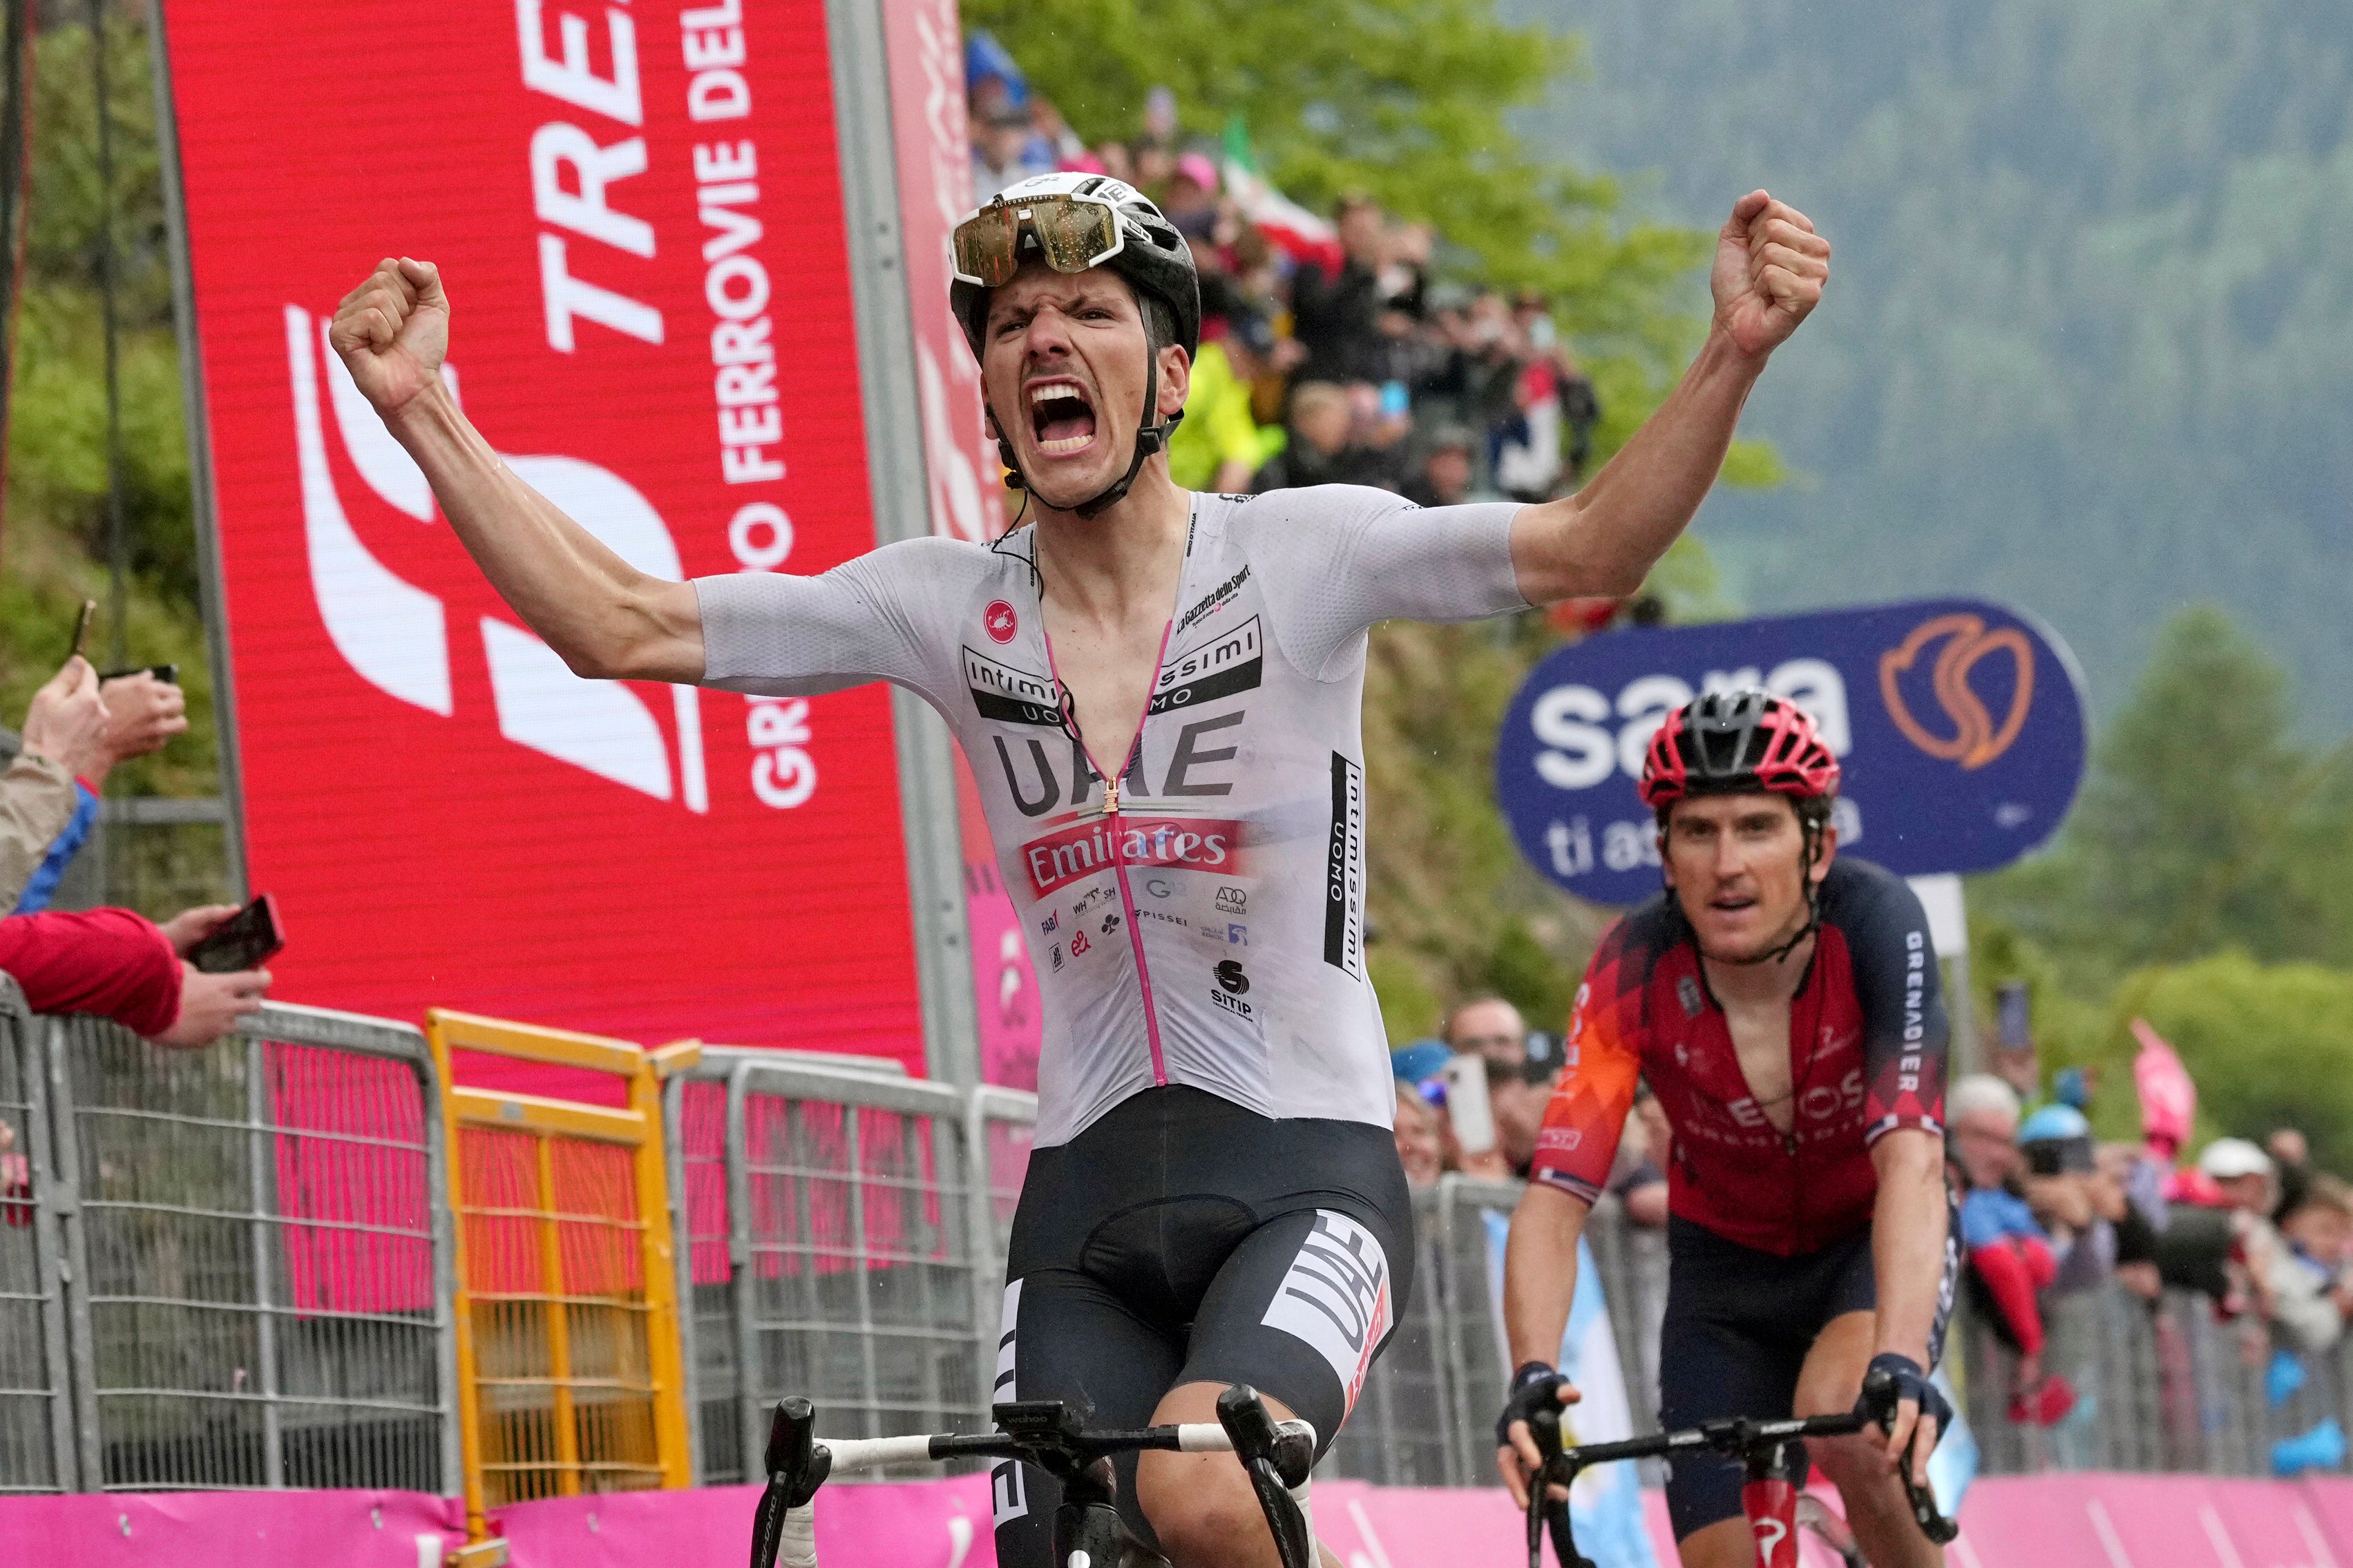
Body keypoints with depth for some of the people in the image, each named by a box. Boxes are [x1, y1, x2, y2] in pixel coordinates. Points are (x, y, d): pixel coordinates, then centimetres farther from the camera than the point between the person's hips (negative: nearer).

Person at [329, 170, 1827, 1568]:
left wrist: (1735, 357, -32)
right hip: (1089, 1198, 4)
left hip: (1304, 1167, -4)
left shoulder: (1300, 556, -5)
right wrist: (423, 415, -5)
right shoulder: (946, 606, 3)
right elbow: (622, 627, 3)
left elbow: (1587, 550, -16)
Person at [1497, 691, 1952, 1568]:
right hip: (1727, 1268, 2)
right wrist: (1532, 1378, -49)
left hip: (1874, 1242, -2)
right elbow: (1555, 1197, -31)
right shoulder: (1634, 972, -25)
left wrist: (1899, 1364, -54)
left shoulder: (1874, 922, -29)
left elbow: (1910, 1161, -39)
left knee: (1840, 1415, -33)